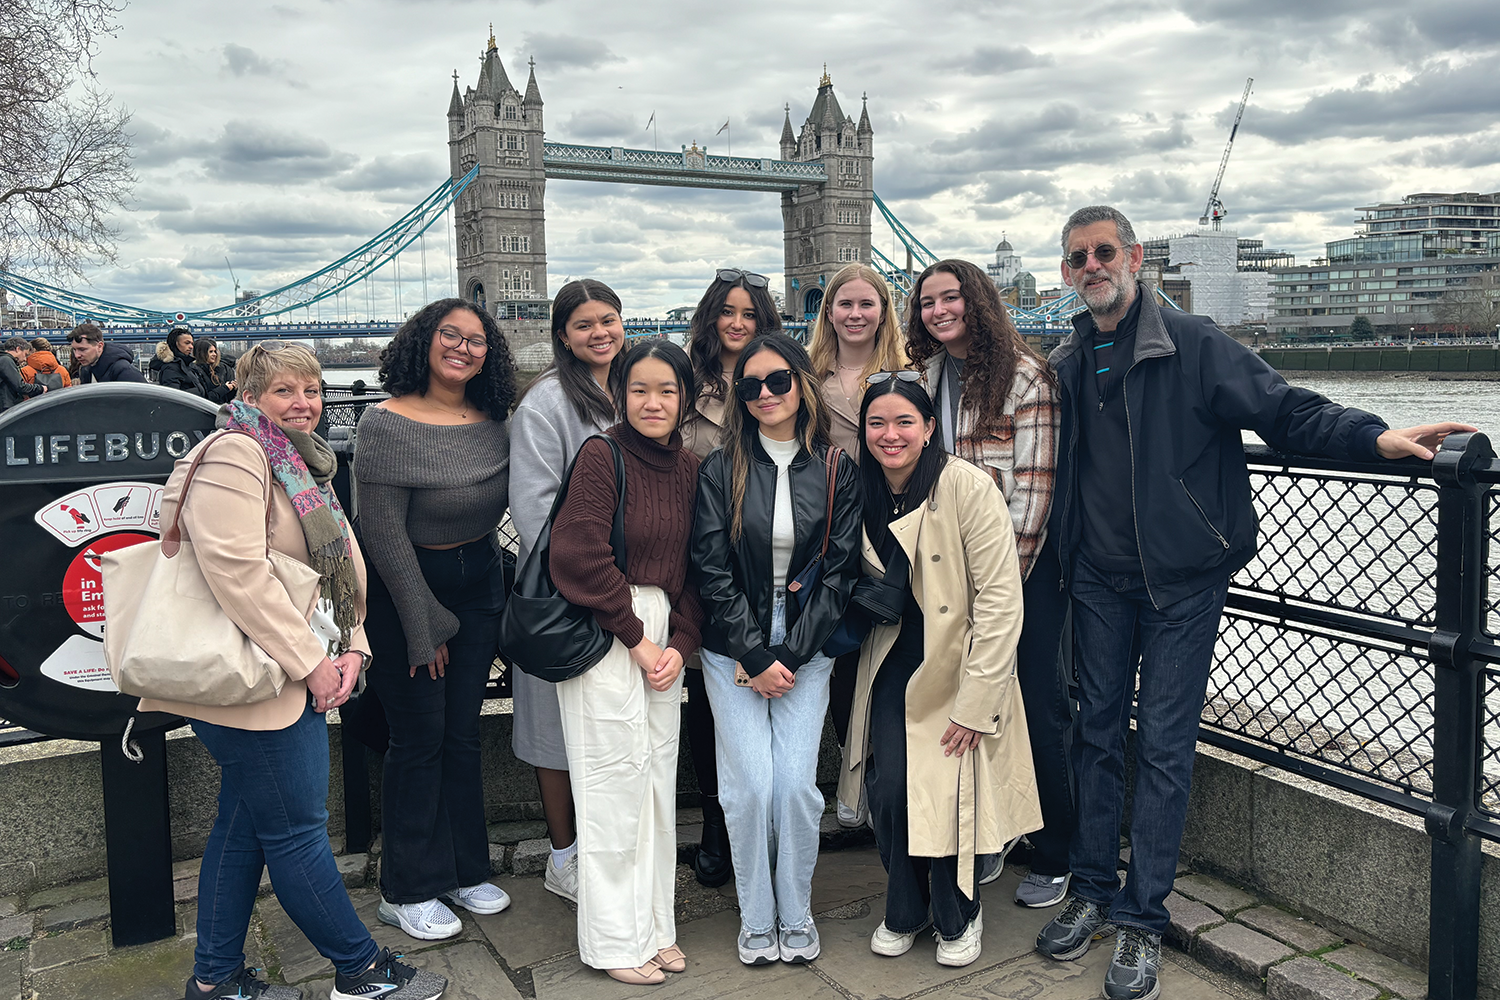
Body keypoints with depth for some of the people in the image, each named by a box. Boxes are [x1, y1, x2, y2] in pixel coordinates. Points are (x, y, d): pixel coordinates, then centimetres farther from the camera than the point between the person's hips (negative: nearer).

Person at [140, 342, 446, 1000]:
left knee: (245, 823, 17)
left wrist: (351, 648, 0)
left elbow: (343, 559, 15)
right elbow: (236, 570, -25)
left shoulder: (304, 463, 16)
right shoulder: (233, 456, -14)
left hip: (298, 679, 10)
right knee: (297, 829, 2)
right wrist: (310, 662, -22)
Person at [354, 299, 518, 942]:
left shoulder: (493, 421, 1)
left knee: (464, 733, 13)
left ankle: (463, 870, 28)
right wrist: (424, 625, -14)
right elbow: (382, 532, -17)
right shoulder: (388, 423, -16)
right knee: (420, 737, 1)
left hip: (479, 581, 6)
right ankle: (408, 890, 18)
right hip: (406, 584, -5)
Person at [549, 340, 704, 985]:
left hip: (663, 634, 6)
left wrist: (680, 643, -3)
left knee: (659, 779, 12)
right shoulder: (601, 456, -11)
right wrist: (635, 637, -11)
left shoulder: (689, 467, 8)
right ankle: (614, 941, 17)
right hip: (602, 634, -6)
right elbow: (580, 557, -17)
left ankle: (654, 925, 28)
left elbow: (696, 567, 10)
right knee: (614, 783, 1)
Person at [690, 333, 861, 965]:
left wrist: (788, 656, -8)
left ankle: (796, 915, 19)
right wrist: (755, 657, -10)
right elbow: (713, 573, -4)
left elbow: (839, 572, -1)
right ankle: (756, 919, 18)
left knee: (796, 784, -3)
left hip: (806, 649, 1)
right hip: (733, 651, 0)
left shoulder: (836, 471, 1)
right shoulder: (721, 469, -1)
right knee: (749, 786, -3)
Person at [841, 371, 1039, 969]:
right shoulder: (861, 494, -1)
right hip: (893, 664, 4)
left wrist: (975, 701, -18)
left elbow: (1000, 598, -18)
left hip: (958, 666, -4)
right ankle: (905, 912, 26)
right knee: (889, 788, -2)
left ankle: (958, 918, 24)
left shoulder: (967, 486, -19)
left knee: (948, 792, -7)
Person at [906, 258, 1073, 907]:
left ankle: (1052, 858, 17)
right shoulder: (922, 377, 9)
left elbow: (1033, 484, -12)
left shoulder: (1024, 375, -9)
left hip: (1024, 562, -5)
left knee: (1039, 708, 2)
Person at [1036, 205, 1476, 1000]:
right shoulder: (1066, 365, 8)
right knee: (1097, 732, 11)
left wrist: (1375, 436, -25)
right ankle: (1092, 892, 25)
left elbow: (1284, 410, -12)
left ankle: (1142, 919, 11)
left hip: (1180, 579, -4)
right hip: (1099, 580, 4)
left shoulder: (1193, 346, -6)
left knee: (1163, 747, 0)